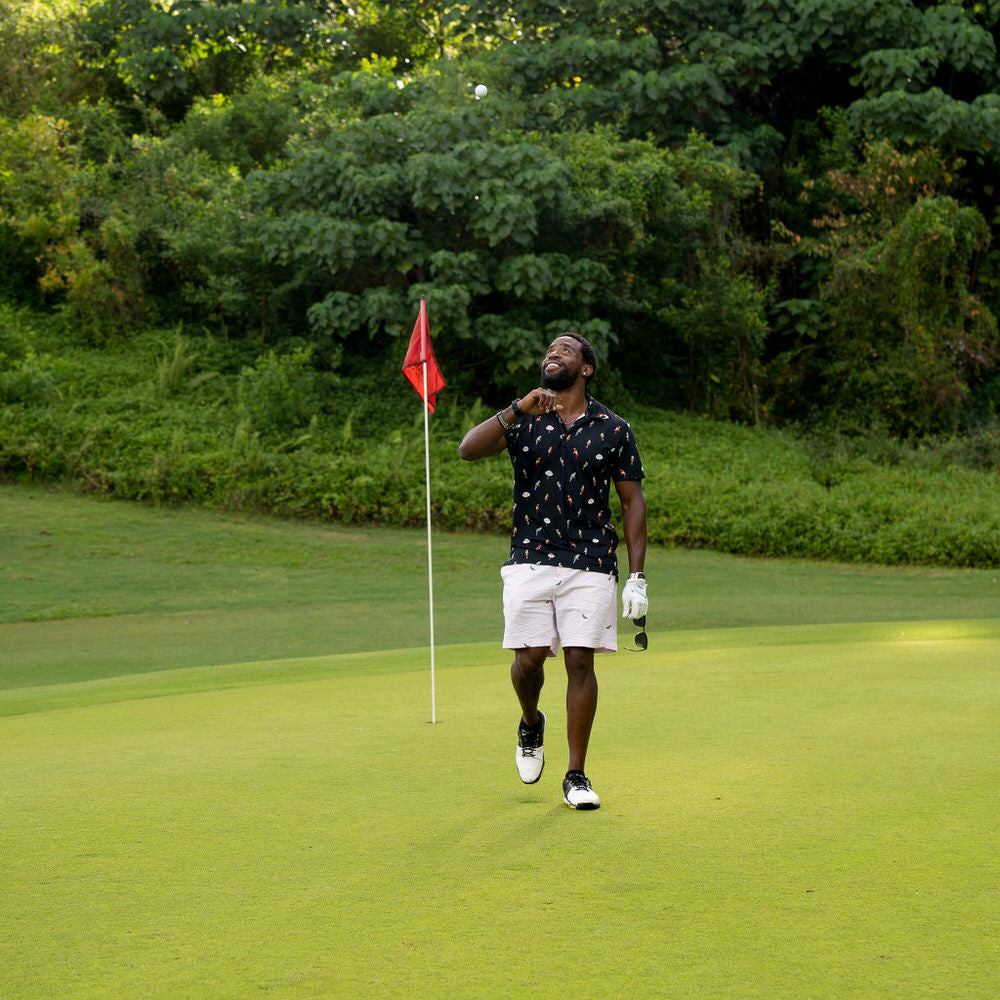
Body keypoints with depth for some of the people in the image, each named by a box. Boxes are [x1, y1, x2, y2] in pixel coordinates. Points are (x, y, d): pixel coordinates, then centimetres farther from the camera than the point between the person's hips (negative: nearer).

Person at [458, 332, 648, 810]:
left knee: (580, 662, -5)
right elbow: (468, 449, -10)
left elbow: (633, 502, 8)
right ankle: (530, 725, 27)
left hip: (591, 564, 0)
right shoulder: (523, 419, 7)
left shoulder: (613, 429, 7)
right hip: (531, 559, 0)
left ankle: (576, 776, 5)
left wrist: (637, 576, 2)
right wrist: (516, 409, -22)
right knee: (529, 658, -7)